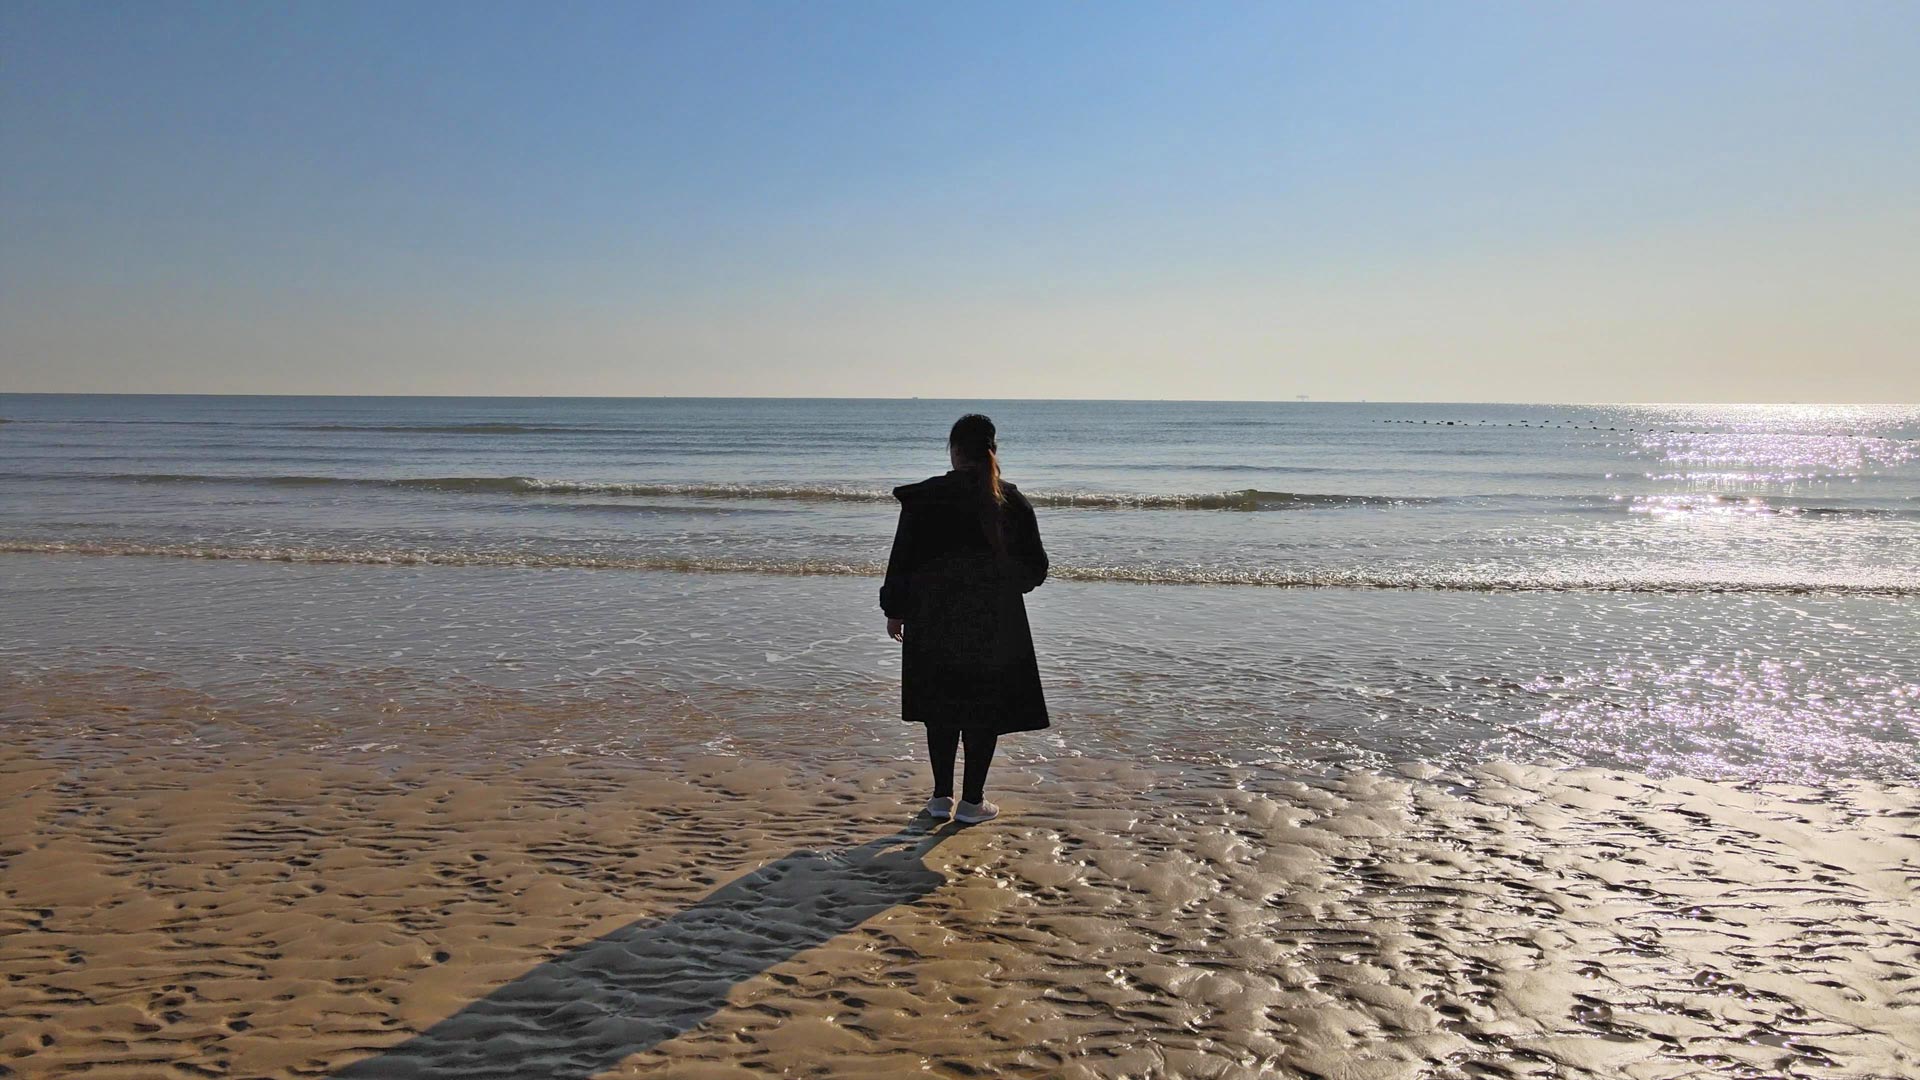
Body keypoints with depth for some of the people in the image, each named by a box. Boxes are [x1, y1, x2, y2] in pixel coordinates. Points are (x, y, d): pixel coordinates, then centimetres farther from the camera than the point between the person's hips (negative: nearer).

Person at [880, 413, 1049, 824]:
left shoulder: (923, 498, -6)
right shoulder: (1013, 502, -4)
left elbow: (902, 561, -2)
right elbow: (1036, 569, 2)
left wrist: (894, 611, 10)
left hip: (935, 624, 1)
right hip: (996, 627, 0)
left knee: (941, 708, 14)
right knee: (986, 711, 8)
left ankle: (942, 796, 20)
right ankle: (972, 801, 12)